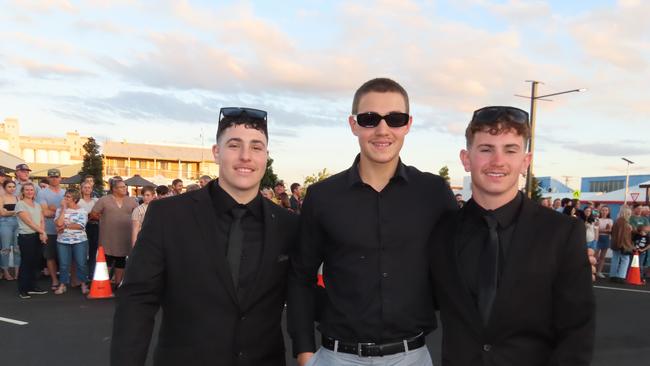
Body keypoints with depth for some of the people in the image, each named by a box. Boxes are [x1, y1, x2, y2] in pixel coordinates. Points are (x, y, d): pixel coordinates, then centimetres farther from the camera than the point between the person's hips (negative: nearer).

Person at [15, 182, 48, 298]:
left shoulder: (37, 205, 13)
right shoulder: (20, 204, -7)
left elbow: (42, 221, 7)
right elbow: (28, 221, -14)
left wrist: (42, 233, -11)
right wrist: (42, 232, -15)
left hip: (38, 236, 6)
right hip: (26, 237, -6)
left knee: (35, 262, 10)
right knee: (26, 263, -2)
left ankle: (32, 287, 19)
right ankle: (23, 289, 7)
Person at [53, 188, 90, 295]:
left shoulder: (82, 211, -1)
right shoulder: (60, 210, 6)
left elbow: (80, 225, -13)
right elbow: (59, 223, -12)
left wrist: (65, 226, -11)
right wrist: (63, 208, -8)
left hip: (80, 241, -2)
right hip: (63, 241, 2)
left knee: (81, 264, -1)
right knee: (63, 264, 5)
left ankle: (84, 285, 11)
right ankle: (62, 285, 16)